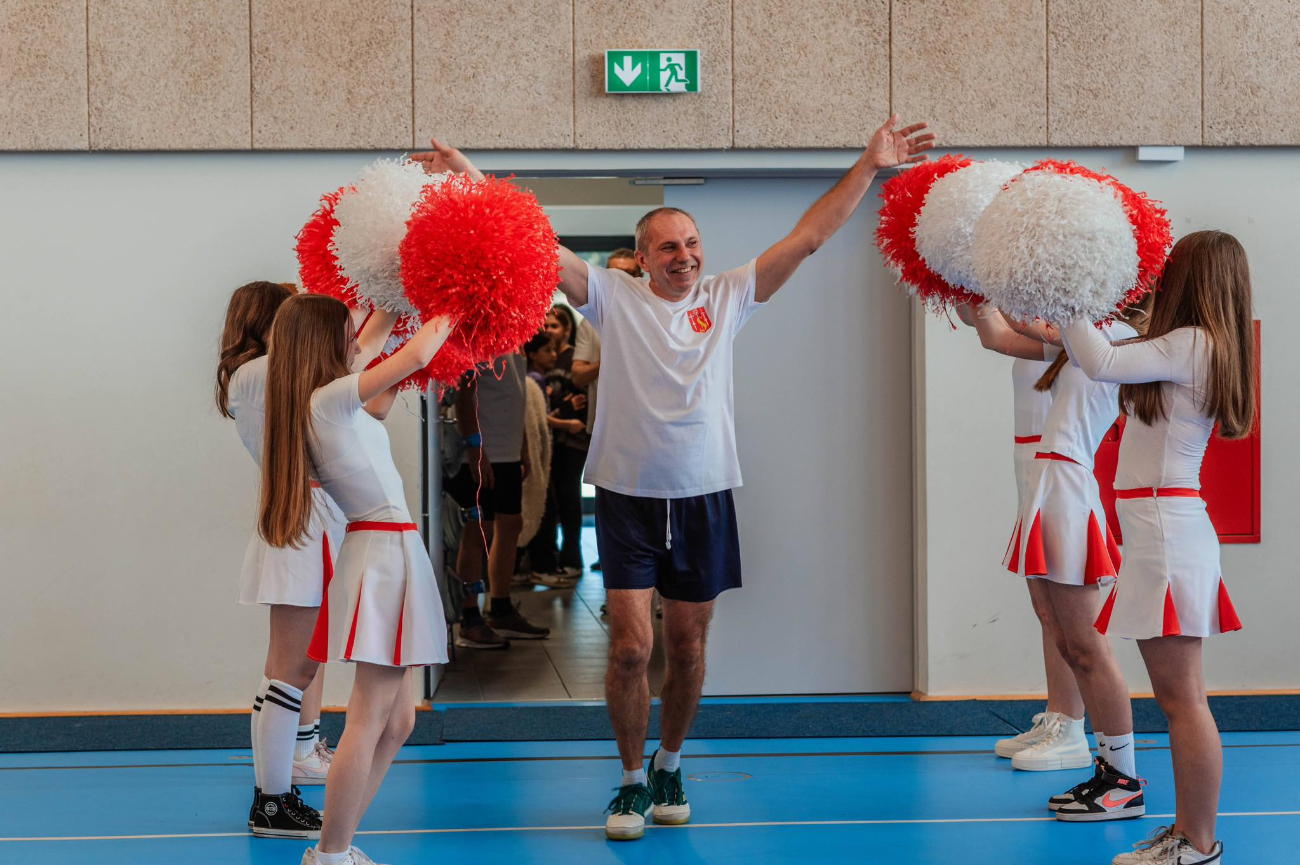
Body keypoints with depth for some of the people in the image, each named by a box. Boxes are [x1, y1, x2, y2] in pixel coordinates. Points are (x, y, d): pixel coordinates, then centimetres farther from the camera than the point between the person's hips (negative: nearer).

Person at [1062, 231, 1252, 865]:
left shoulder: (1190, 345, -12)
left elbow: (1100, 364, -22)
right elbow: (1119, 365, 25)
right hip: (1164, 528, 10)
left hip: (1166, 528, -10)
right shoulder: (1197, 349, 17)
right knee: (1178, 696, 12)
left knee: (1182, 696, -7)